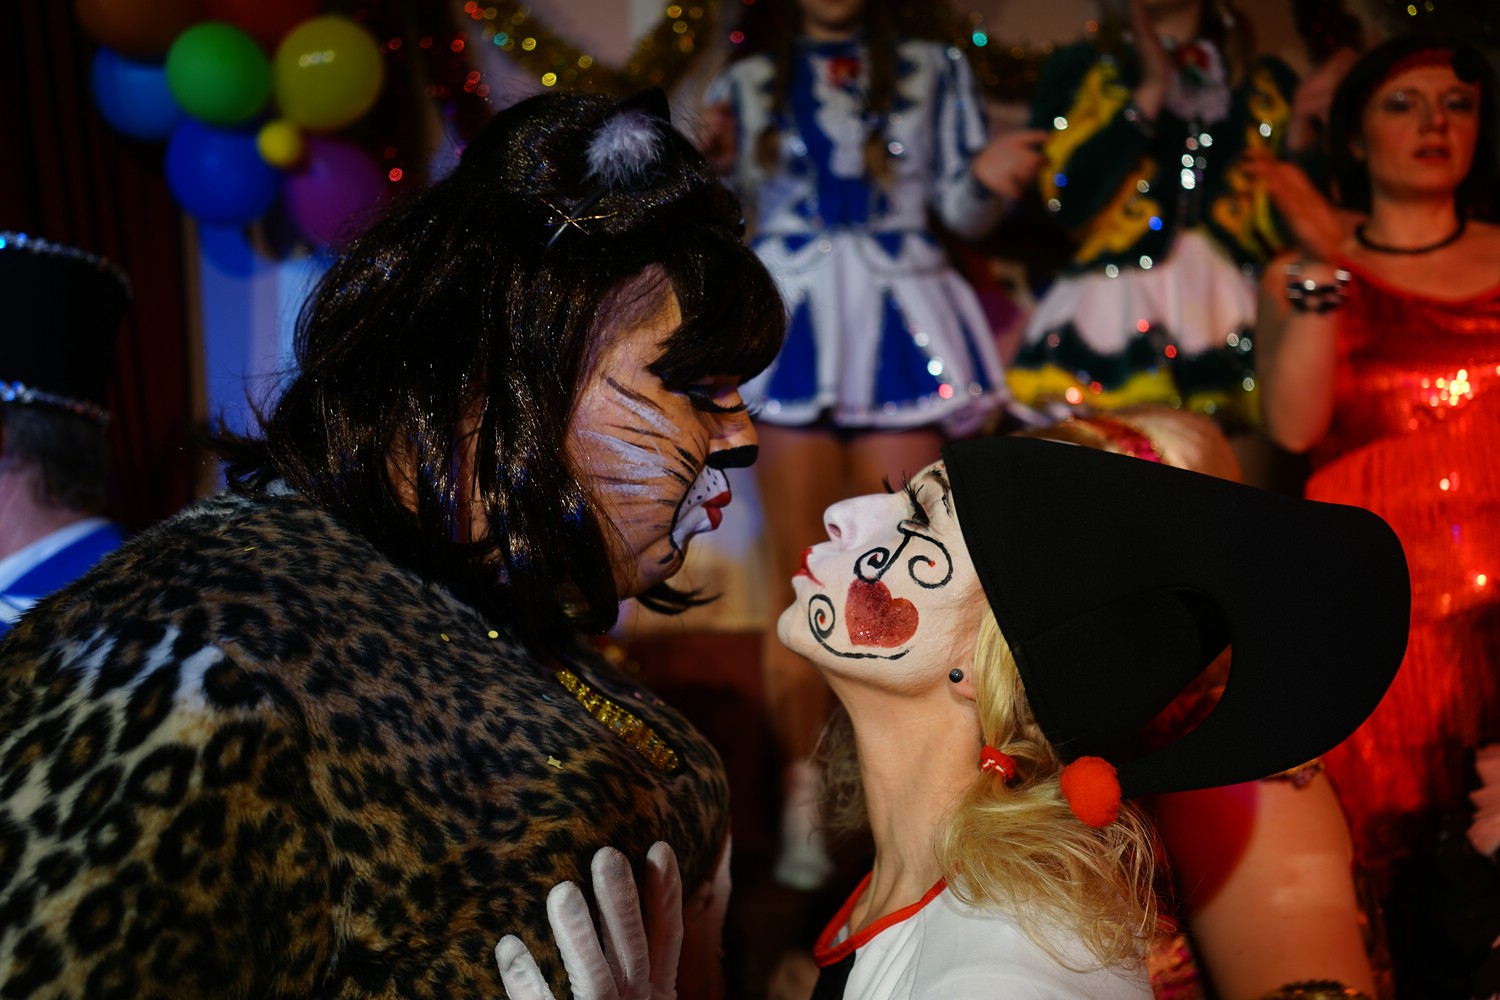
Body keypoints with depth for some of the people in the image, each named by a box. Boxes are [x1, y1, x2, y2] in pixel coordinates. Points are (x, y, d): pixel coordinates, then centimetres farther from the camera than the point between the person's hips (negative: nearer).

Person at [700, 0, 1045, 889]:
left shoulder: (934, 72, 12)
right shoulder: (750, 84, 15)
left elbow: (962, 209, 9)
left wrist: (987, 176, -12)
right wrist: (709, 164, -5)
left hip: (898, 330, 0)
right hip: (791, 329, 1)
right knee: (800, 576, -2)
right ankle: (802, 798, 4)